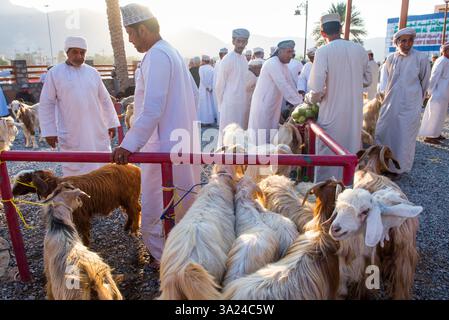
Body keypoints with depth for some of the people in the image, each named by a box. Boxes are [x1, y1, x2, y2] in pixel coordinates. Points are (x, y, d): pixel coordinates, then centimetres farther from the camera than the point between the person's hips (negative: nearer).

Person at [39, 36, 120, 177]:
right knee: (74, 171, 4)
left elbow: (105, 100, 12)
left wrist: (111, 123, 10)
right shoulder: (54, 73, -1)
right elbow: (46, 104, -1)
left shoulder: (93, 72, 7)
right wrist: (49, 131, -5)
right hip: (71, 136, -3)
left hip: (98, 133, 3)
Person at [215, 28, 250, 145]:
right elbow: (219, 85, -8)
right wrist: (221, 104, -3)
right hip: (230, 104, -7)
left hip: (242, 103, 7)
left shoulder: (244, 59, 10)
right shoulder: (227, 59, -11)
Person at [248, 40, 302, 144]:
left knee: (271, 138, 14)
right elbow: (284, 86, -25)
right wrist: (299, 103, -23)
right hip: (263, 105, -9)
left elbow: (291, 84, 11)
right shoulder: (273, 64, -19)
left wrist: (299, 100, 2)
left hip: (273, 106, 9)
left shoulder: (284, 65, 11)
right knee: (263, 138, -2)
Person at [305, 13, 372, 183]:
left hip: (332, 114, -4)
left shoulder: (323, 52, -12)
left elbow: (317, 89, -17)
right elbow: (367, 80, 13)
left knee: (328, 156, 8)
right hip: (355, 113, 5)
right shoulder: (359, 49, 2)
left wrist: (308, 99, 3)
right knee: (351, 152, 18)